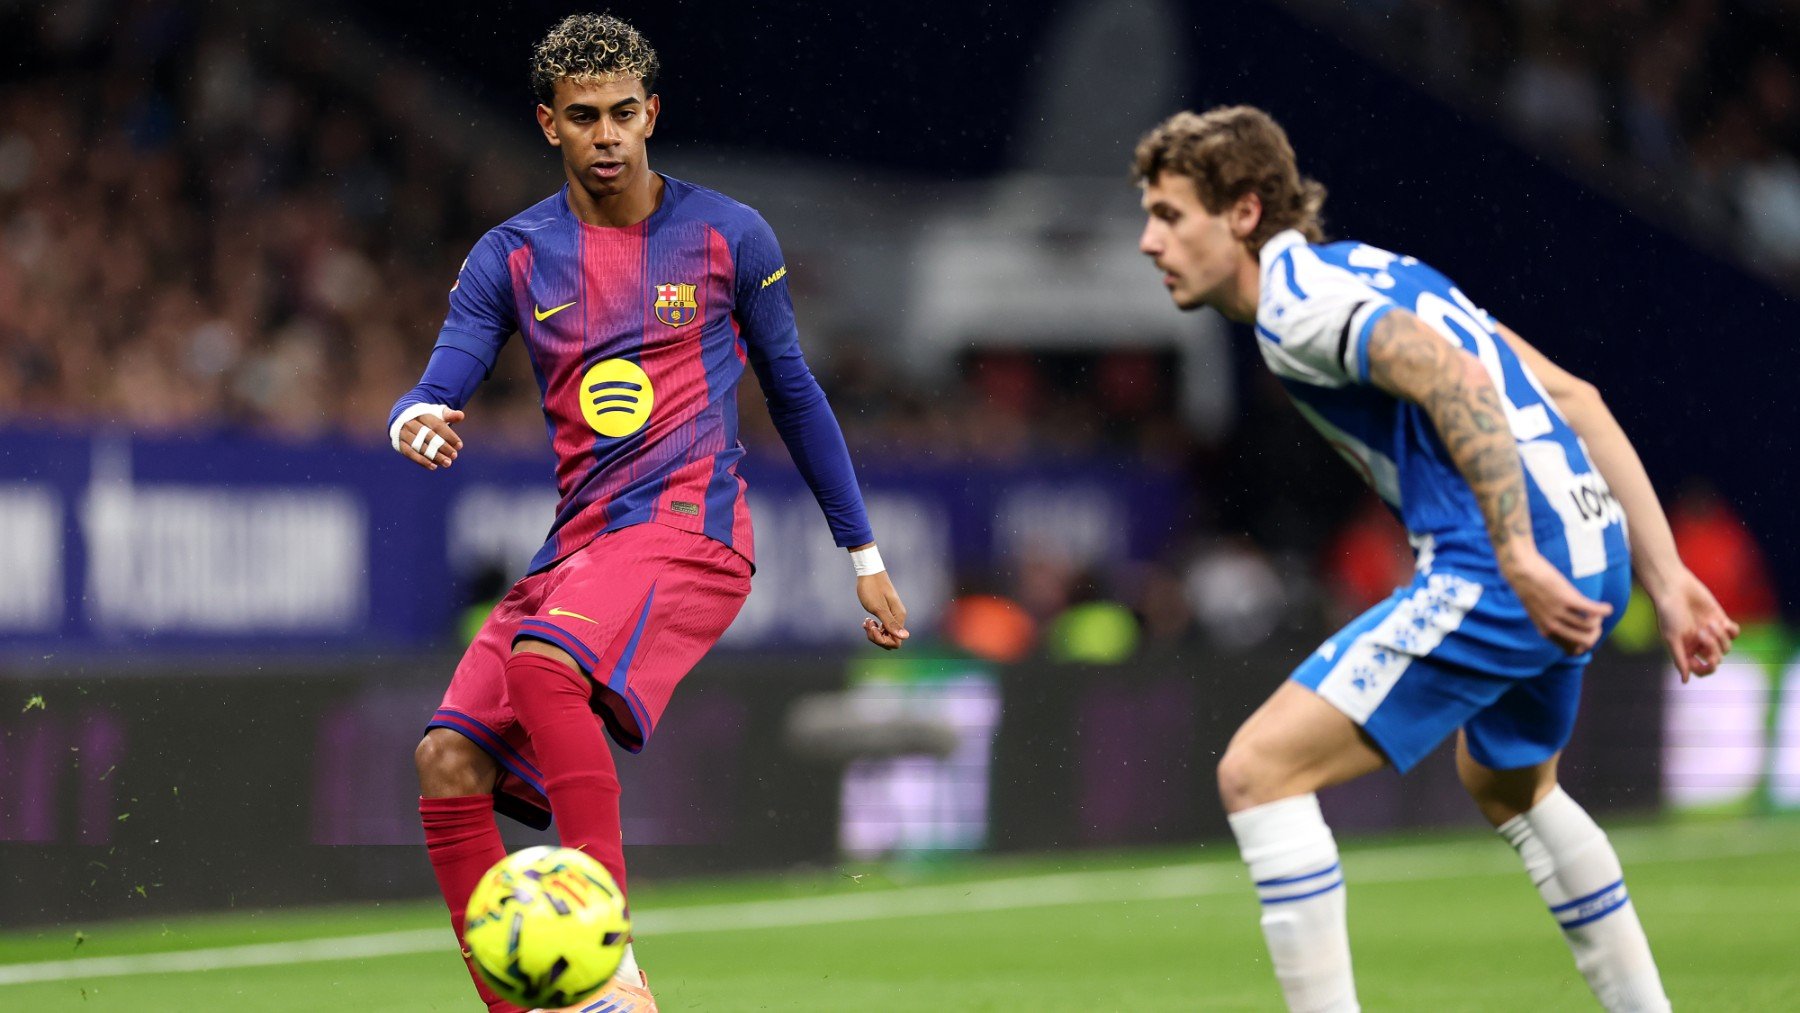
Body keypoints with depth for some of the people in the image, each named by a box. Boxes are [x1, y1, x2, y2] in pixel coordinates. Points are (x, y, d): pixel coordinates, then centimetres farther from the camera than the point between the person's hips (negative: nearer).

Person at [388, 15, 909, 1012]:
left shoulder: (727, 236, 6)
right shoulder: (510, 257, 10)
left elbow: (794, 393, 15)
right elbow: (439, 389, 3)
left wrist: (865, 558, 17)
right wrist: (418, 422, -24)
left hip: (690, 527, -5)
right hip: (577, 546, 5)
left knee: (544, 659, -34)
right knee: (449, 760, -12)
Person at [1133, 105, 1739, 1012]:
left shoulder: (1295, 299, -7)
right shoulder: (1369, 273, 22)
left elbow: (1455, 381, -25)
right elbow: (1574, 399, 20)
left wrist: (1518, 558, -29)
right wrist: (1665, 578, 19)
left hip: (1504, 576, -10)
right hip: (1589, 551, 10)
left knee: (1258, 771, -8)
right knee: (1510, 786, 35)